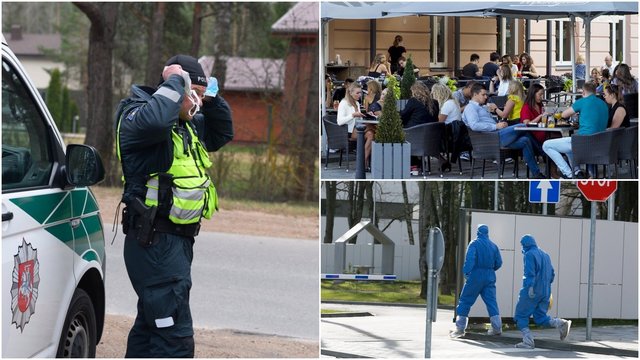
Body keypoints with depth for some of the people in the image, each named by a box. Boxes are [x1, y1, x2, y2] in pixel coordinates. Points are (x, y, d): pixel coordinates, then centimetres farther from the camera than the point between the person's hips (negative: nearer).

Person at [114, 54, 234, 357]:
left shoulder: (188, 125, 16)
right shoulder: (136, 115, -14)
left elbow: (222, 133, 28)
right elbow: (154, 120, -38)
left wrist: (210, 99, 11)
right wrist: (175, 82, -23)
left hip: (178, 239, 11)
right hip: (155, 241, -11)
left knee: (150, 326, 17)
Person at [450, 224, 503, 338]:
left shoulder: (474, 244, -4)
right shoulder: (493, 245, 10)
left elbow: (469, 259, -19)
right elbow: (499, 263, 9)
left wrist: (466, 273, -19)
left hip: (476, 276, -4)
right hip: (490, 277, 4)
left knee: (465, 301, 3)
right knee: (491, 301, 7)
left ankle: (460, 328, 0)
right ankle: (497, 327, 0)